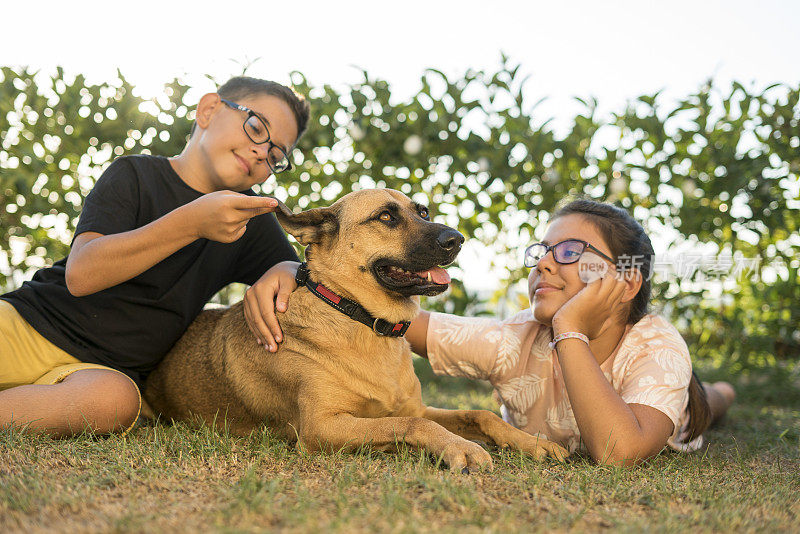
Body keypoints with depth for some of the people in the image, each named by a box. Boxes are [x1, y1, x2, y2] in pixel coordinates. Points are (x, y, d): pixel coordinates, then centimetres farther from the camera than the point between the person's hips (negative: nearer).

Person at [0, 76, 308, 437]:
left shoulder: (252, 220, 12)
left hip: (106, 370, 2)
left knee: (117, 399, -35)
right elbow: (80, 274, -15)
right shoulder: (134, 175, -1)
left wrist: (283, 272, -12)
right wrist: (192, 223, -26)